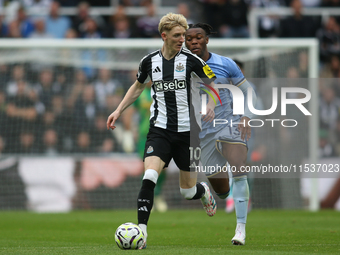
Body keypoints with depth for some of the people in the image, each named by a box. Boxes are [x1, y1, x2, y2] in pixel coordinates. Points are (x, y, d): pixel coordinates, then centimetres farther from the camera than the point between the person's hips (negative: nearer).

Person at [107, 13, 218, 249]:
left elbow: (214, 85, 4)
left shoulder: (190, 60, -6)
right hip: (160, 130, 1)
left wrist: (211, 106, -15)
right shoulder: (150, 61, 1)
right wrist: (119, 111, 14)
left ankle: (205, 192, 44)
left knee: (188, 192, 7)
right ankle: (141, 231, -21)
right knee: (149, 177, -23)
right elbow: (138, 86, 21)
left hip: (187, 131, -1)